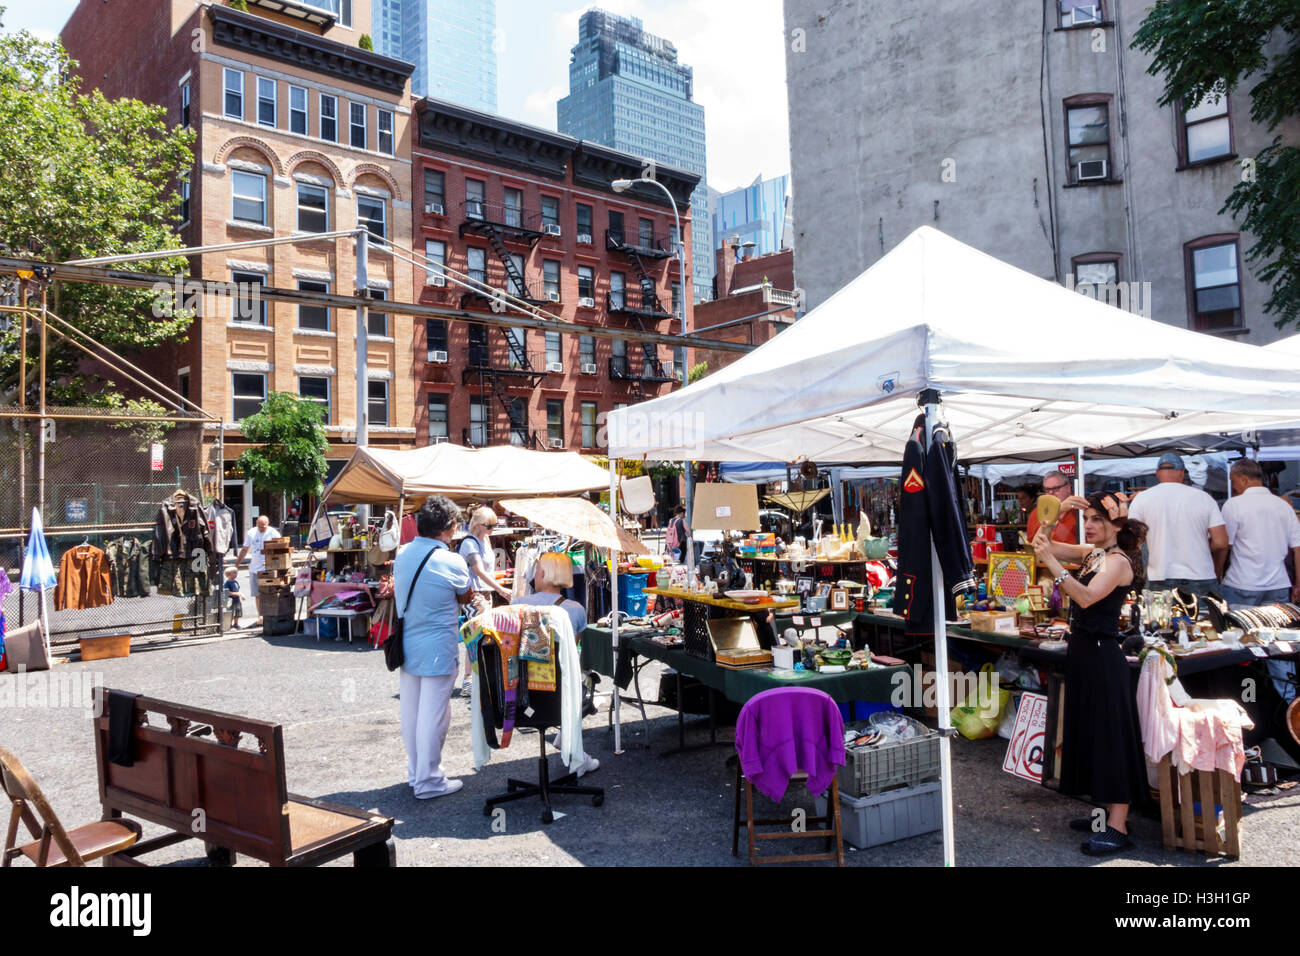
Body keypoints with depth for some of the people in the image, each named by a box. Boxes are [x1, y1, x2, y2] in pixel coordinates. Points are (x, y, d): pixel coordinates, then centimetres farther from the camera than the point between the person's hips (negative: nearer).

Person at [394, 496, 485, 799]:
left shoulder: (402, 555, 3)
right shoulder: (451, 562, -17)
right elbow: (466, 597, -3)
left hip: (407, 646, 7)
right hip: (437, 651, -7)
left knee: (410, 712, 16)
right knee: (433, 716, 2)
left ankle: (415, 772, 31)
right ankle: (428, 781, 11)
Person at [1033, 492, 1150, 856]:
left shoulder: (1118, 561, -14)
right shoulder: (1091, 553, 11)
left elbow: (1086, 596, -28)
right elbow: (1045, 544, 12)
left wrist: (1050, 561, -31)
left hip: (1103, 655, -9)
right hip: (1083, 650, 9)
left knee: (1110, 736, -4)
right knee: (1090, 732, 16)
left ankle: (1118, 828, 1)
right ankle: (1109, 813, 28)